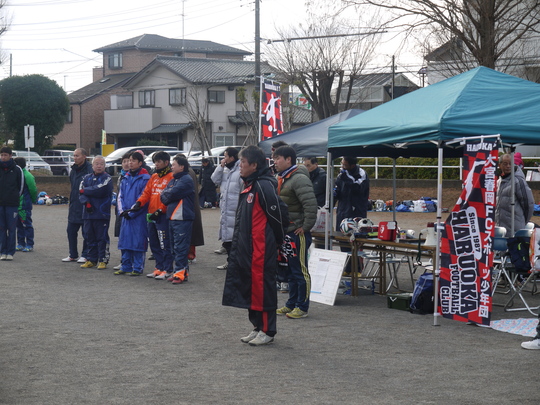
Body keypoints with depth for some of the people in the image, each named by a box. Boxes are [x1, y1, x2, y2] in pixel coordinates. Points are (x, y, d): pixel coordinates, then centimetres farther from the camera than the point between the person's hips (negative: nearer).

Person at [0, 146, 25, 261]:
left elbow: (21, 186, 8)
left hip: (12, 204, -1)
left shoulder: (17, 170, 0)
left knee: (11, 228, 1)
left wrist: (16, 197, 8)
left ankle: (10, 252, 6)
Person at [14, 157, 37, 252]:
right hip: (16, 204, 8)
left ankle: (29, 245, 4)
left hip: (25, 205, -8)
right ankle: (21, 244, 21)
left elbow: (33, 190, -8)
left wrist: (34, 201, 3)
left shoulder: (27, 176, -14)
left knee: (27, 224, -2)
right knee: (19, 225, 13)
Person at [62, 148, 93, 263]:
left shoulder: (89, 170, -13)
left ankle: (85, 255, 10)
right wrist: (71, 204, 18)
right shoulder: (73, 170, 13)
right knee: (71, 231, 11)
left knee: (86, 232, 1)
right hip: (74, 206, 8)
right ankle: (73, 255, 21)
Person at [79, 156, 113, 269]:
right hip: (88, 213, 5)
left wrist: (85, 191, -5)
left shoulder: (107, 178, -1)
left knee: (102, 238, -4)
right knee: (89, 237, 10)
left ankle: (103, 260, 1)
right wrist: (86, 202, -15)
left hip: (102, 214, -5)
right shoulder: (87, 178, 14)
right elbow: (81, 193, 3)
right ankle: (91, 260, 19)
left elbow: (100, 190, -17)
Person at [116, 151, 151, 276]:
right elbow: (121, 196, 16)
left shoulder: (145, 178, -8)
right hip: (126, 215, 7)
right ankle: (126, 267, 17)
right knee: (125, 241, 9)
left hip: (139, 216, -7)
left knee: (138, 241, -3)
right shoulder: (126, 178, 14)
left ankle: (138, 268, 4)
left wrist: (131, 212, -12)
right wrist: (122, 211, 2)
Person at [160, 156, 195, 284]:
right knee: (175, 246, 12)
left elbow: (173, 193, -19)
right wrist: (168, 196, -8)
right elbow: (163, 196, 12)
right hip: (172, 218, 9)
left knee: (180, 246, -9)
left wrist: (166, 194, 1)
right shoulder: (173, 180, 19)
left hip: (182, 218, -9)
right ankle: (183, 271, 18)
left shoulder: (186, 180, -9)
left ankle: (180, 273, -8)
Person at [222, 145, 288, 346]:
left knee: (262, 287, -3)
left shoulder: (264, 186, -17)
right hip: (246, 248, 10)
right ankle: (257, 327, 25)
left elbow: (279, 214, -17)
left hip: (261, 249, -10)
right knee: (250, 287, 15)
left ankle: (267, 331, 5)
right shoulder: (249, 187, 15)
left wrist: (277, 239, -4)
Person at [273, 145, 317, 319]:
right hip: (285, 233, 10)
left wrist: (306, 227, -22)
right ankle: (291, 304, 26)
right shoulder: (281, 178, 14)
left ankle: (302, 307, 4)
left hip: (297, 233, -10)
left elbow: (311, 205, -27)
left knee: (300, 271, -2)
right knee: (289, 270, 17)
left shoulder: (299, 179, -18)